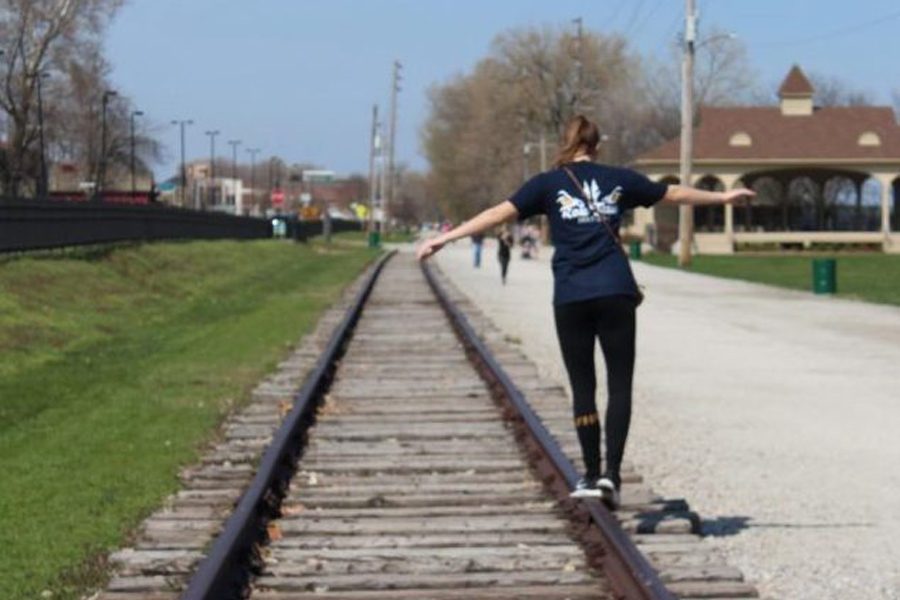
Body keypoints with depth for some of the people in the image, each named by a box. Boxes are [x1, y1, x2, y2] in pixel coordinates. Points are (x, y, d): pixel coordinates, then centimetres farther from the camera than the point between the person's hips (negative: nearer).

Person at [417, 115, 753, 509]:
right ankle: (612, 472, -6)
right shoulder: (617, 179, 11)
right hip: (615, 291, 0)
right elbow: (675, 194, 24)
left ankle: (592, 476, 11)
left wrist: (445, 238, -3)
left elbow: (499, 213, -4)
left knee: (583, 387, 8)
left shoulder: (549, 183, 5)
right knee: (619, 384, 5)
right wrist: (723, 197, 39)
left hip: (570, 297, 0)